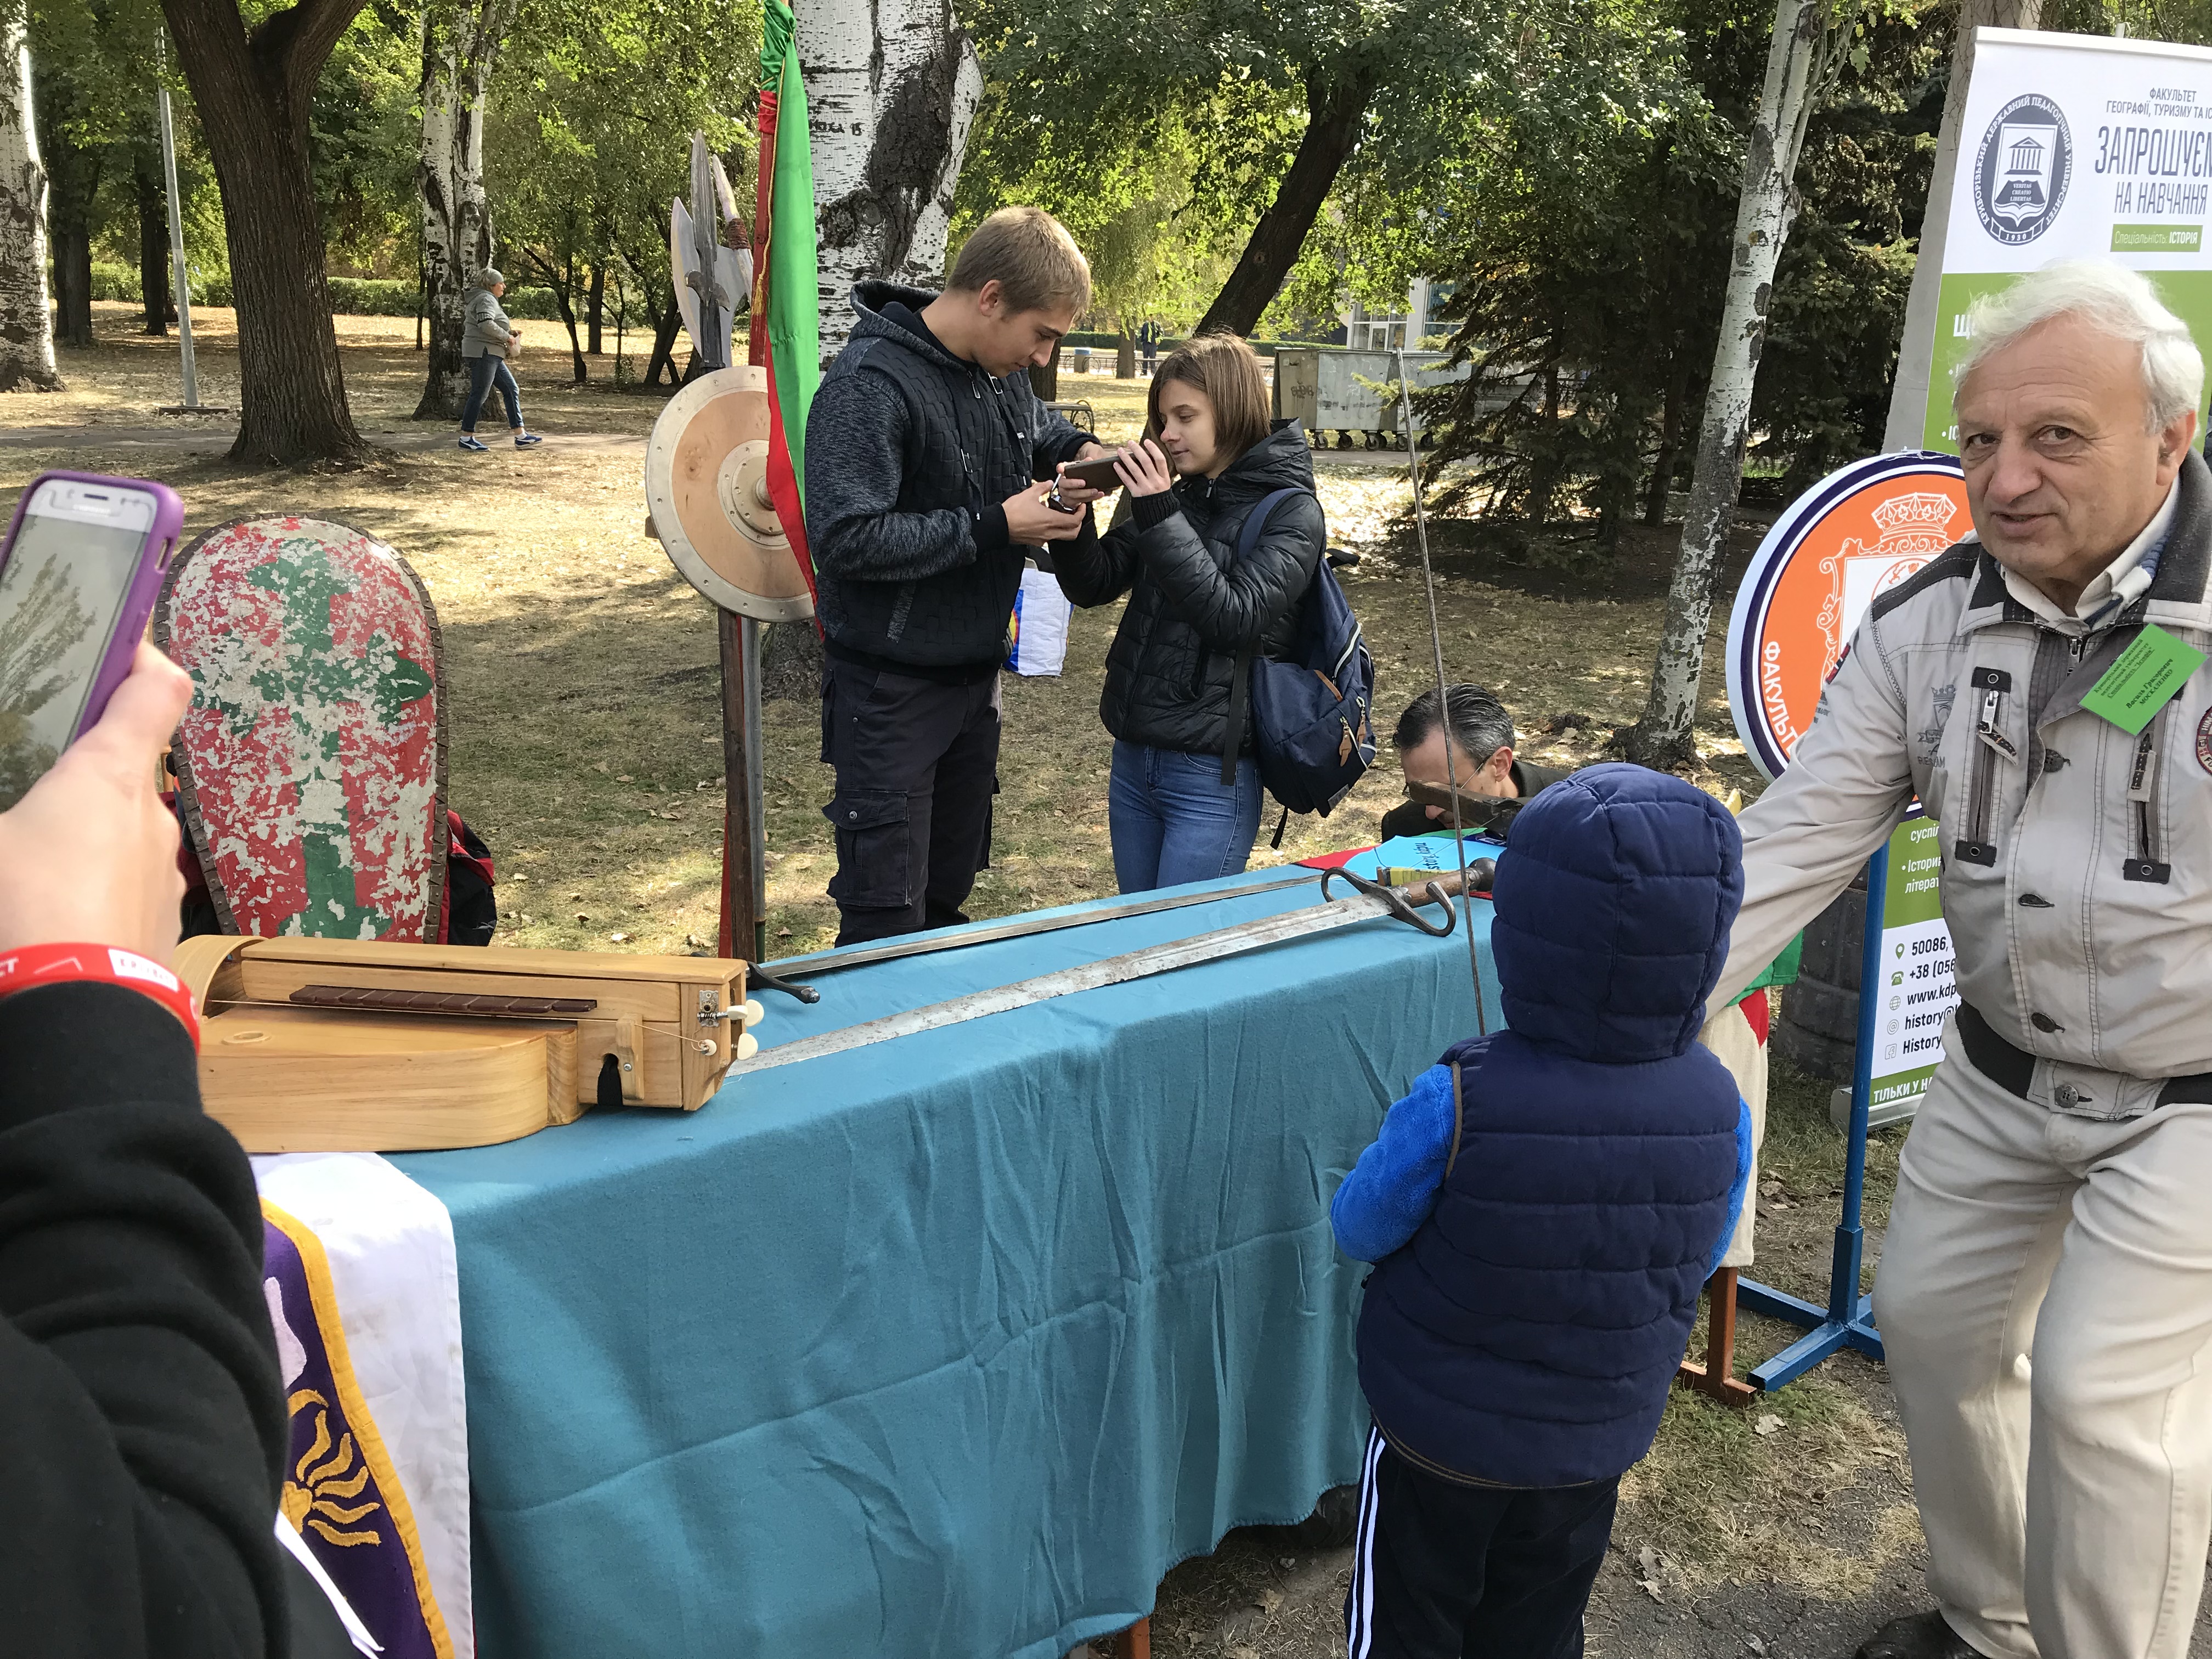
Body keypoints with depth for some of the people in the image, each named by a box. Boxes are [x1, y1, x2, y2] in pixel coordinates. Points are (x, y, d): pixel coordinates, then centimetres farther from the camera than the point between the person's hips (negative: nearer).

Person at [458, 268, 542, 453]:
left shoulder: (487, 299, 22)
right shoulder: (485, 299, -11)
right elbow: (486, 324, -26)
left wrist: (510, 331, 14)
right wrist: (507, 337, -16)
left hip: (492, 356, 11)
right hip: (483, 352, -11)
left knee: (512, 390, 8)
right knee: (479, 395, -8)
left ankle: (521, 436, 7)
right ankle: (466, 438, -3)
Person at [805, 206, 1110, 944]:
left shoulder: (999, 373, 4)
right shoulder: (871, 384, -21)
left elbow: (1040, 428, 26)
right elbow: (844, 538, -28)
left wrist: (1081, 450, 2)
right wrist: (994, 527, -24)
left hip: (975, 678, 8)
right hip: (891, 690, -8)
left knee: (948, 893, 21)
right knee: (887, 918, -2)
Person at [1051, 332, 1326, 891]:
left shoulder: (1290, 510, -9)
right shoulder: (1178, 494, 8)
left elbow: (1235, 618, -21)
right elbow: (1094, 585, 7)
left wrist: (1159, 515, -23)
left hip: (1212, 774, -7)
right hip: (1133, 756, 7)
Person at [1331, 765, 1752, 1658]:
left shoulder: (1453, 1105, -31)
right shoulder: (1719, 1111, -19)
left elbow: (1359, 1230, -13)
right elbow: (1691, 1267, -2)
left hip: (1437, 1439, -3)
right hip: (1595, 1449, 4)